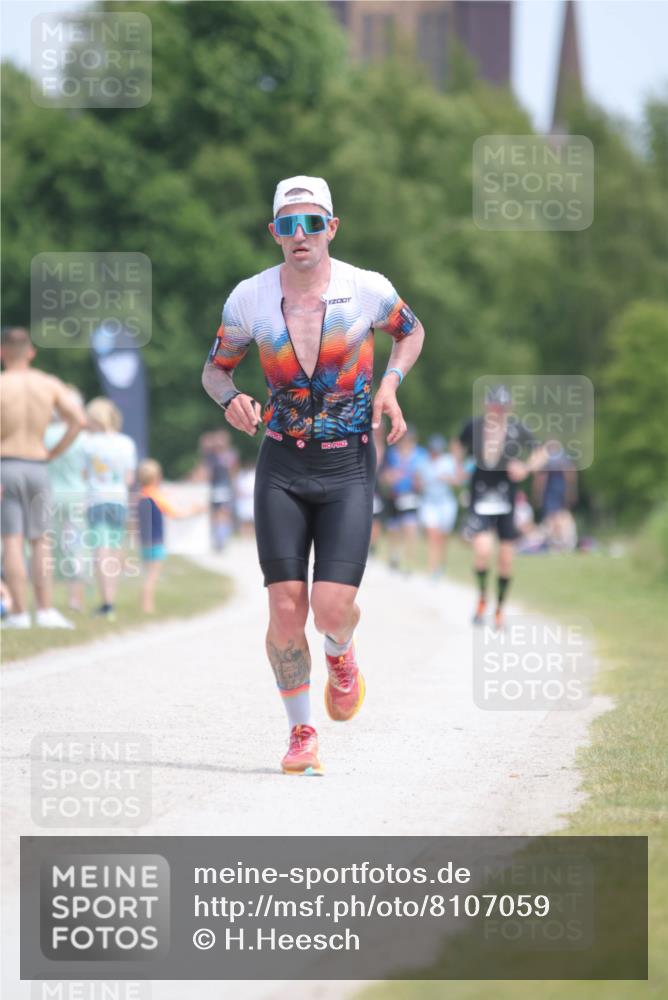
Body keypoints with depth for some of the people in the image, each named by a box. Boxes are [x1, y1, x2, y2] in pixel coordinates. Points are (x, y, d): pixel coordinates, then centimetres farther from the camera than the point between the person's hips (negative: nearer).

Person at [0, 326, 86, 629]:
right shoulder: (50, 384, 3)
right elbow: (79, 420, -4)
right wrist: (54, 453, 4)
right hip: (37, 468, 3)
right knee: (40, 542, 11)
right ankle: (46, 611, 4)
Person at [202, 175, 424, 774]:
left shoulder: (368, 291, -6)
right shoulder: (250, 299, -4)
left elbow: (410, 332, 15)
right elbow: (215, 368, 10)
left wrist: (391, 382, -4)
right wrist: (231, 399, -12)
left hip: (349, 467, -1)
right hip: (282, 470, 1)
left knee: (332, 608, -14)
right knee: (286, 609, -6)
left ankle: (341, 657, 25)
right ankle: (301, 734, 14)